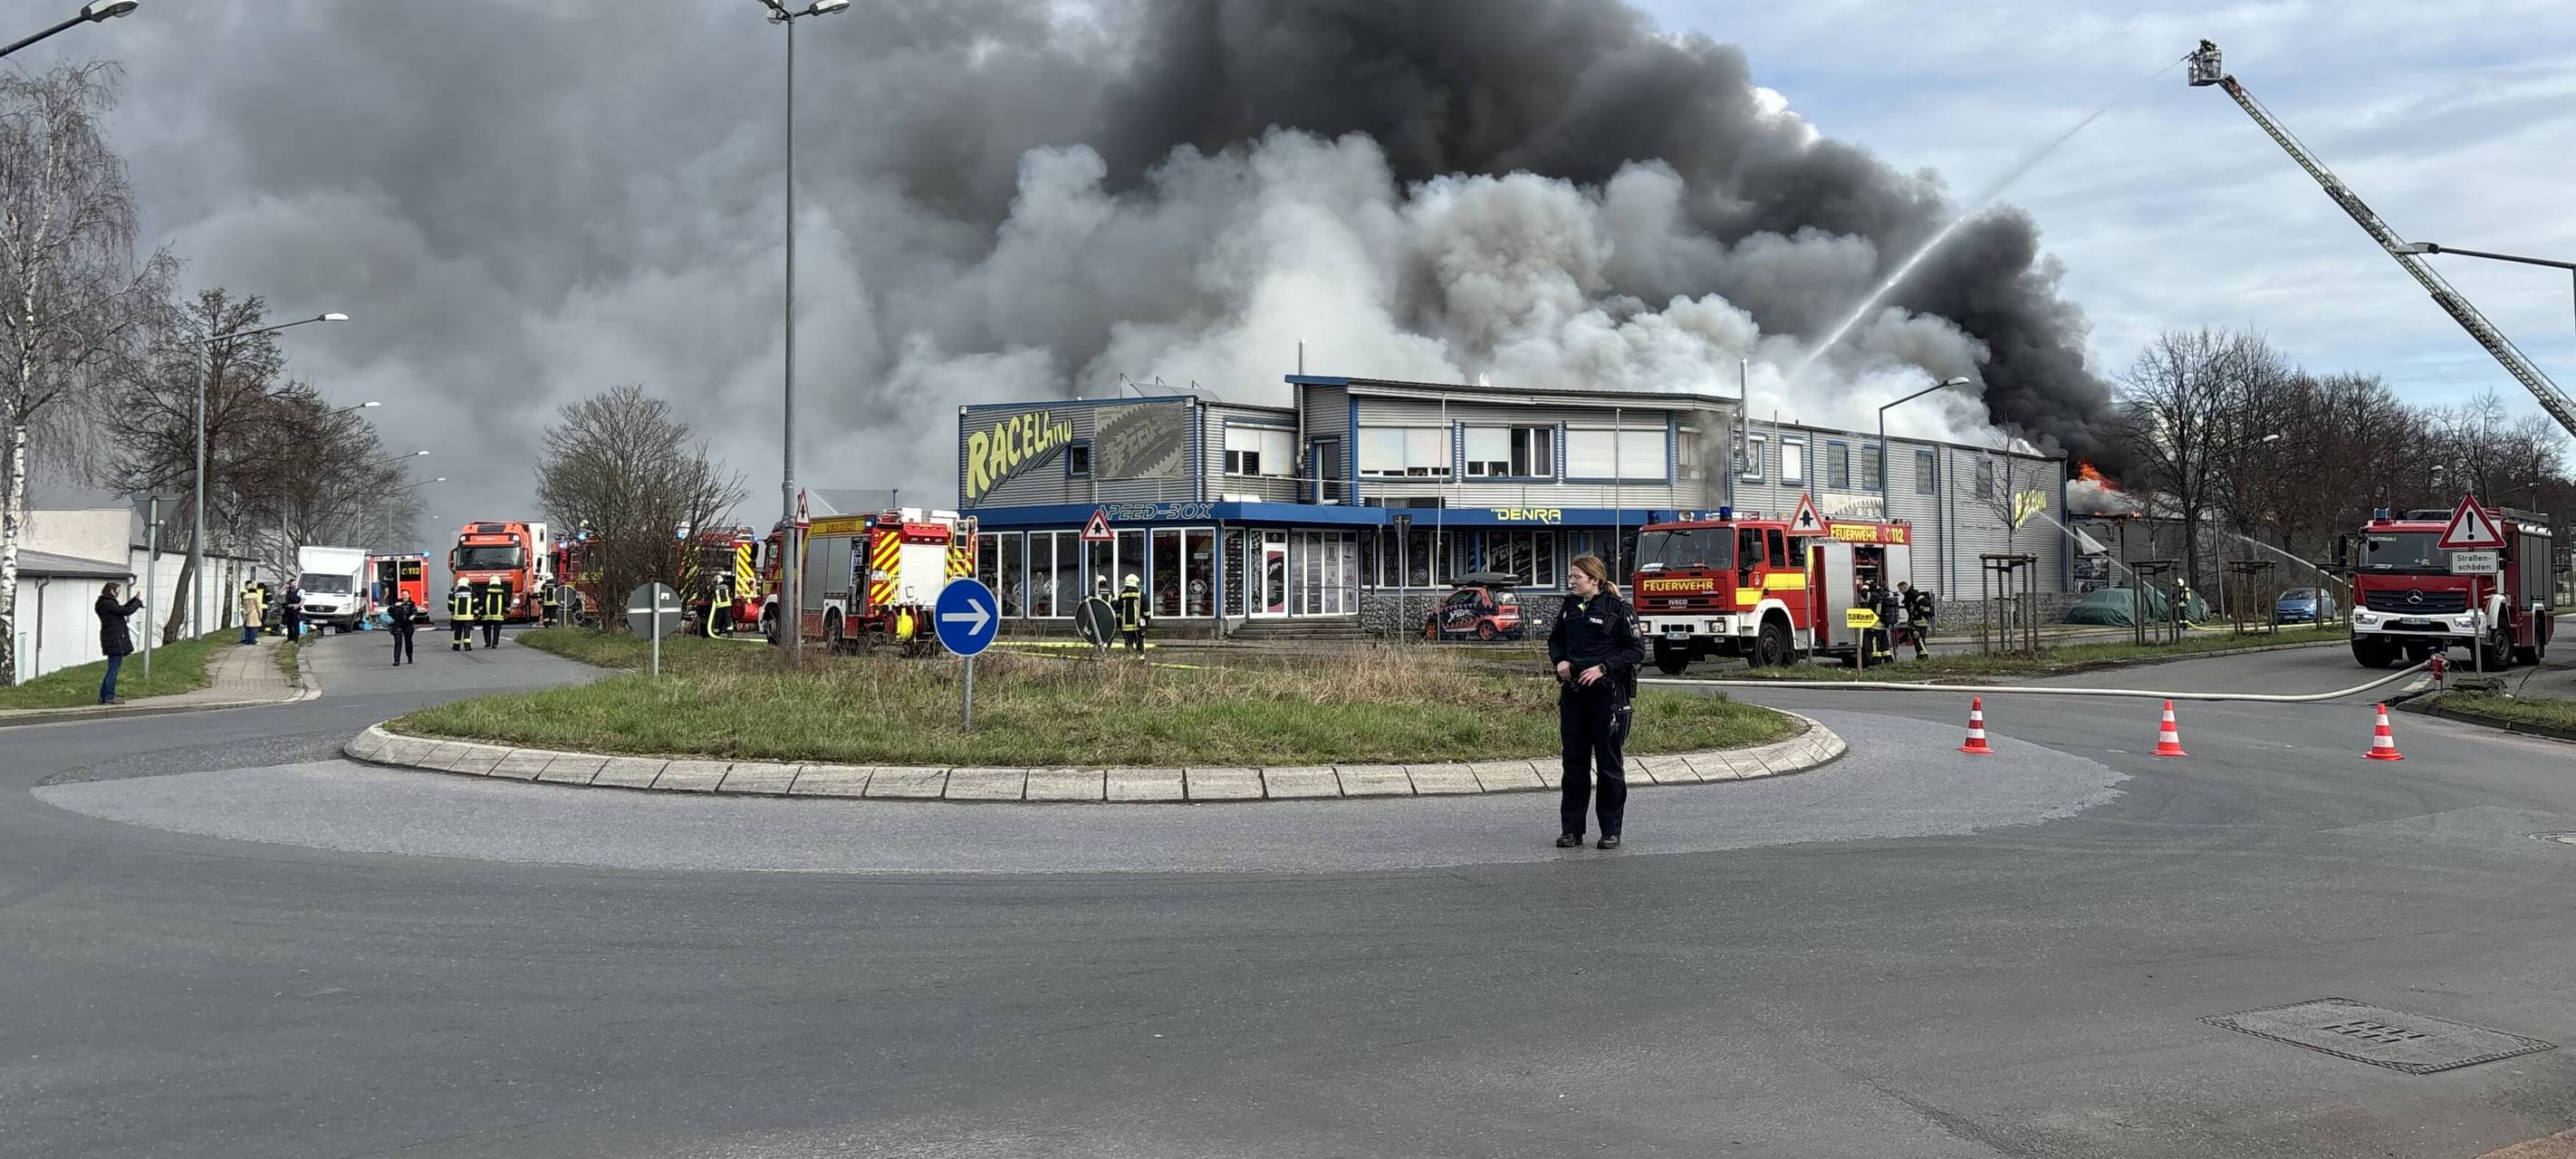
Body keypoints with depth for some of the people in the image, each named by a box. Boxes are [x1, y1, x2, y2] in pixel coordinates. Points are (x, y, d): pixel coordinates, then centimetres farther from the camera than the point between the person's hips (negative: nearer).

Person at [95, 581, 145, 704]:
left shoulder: (106, 603, 14)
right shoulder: (108, 604, -16)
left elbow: (122, 608, 22)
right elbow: (126, 611, -18)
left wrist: (135, 599, 16)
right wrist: (139, 601, -5)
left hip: (111, 639, 10)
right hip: (115, 639, -10)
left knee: (112, 668, 15)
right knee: (114, 668, -6)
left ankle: (103, 696, 17)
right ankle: (109, 696, -4)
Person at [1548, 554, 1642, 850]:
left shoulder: (1618, 609, -8)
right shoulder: (1569, 607, 10)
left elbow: (1636, 650, -8)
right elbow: (1555, 639, 23)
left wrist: (1603, 668, -17)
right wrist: (1559, 660, 2)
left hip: (1607, 693, -5)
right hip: (1573, 692, 5)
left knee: (1609, 763, 2)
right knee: (1574, 761, 8)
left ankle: (1611, 831, 10)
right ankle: (1571, 829, 14)